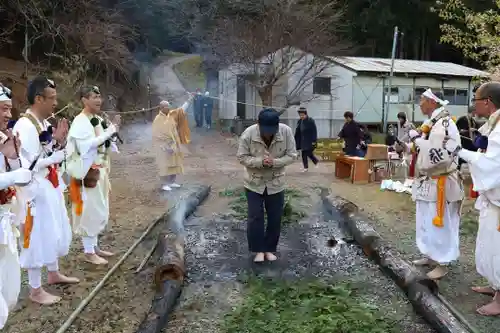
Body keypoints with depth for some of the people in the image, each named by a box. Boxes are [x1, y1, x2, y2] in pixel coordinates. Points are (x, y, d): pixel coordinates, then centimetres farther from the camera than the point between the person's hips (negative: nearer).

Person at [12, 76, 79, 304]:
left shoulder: (44, 123, 7)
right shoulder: (24, 127, -21)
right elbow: (30, 165, -25)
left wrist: (60, 141, -3)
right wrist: (55, 144, -19)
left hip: (50, 188, 9)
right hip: (36, 191, -9)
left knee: (53, 233, 21)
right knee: (38, 238, 2)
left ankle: (53, 274, 40)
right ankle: (35, 290, 16)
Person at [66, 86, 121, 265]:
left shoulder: (98, 120, 11)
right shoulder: (80, 122, -14)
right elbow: (87, 145, -26)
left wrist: (112, 129, 1)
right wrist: (109, 131, -23)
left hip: (100, 170, 9)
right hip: (88, 172, -9)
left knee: (99, 210, 15)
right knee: (89, 210, -2)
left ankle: (95, 246, 27)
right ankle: (89, 252, 8)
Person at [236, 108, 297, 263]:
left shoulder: (286, 132, -19)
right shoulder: (248, 134, -22)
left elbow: (291, 155, -11)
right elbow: (242, 157, -14)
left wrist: (274, 162, -28)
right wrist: (260, 162, -30)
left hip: (276, 183, 2)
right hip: (254, 183, -1)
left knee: (275, 218, 10)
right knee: (255, 217, 2)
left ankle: (270, 249, 28)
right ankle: (259, 250, 20)